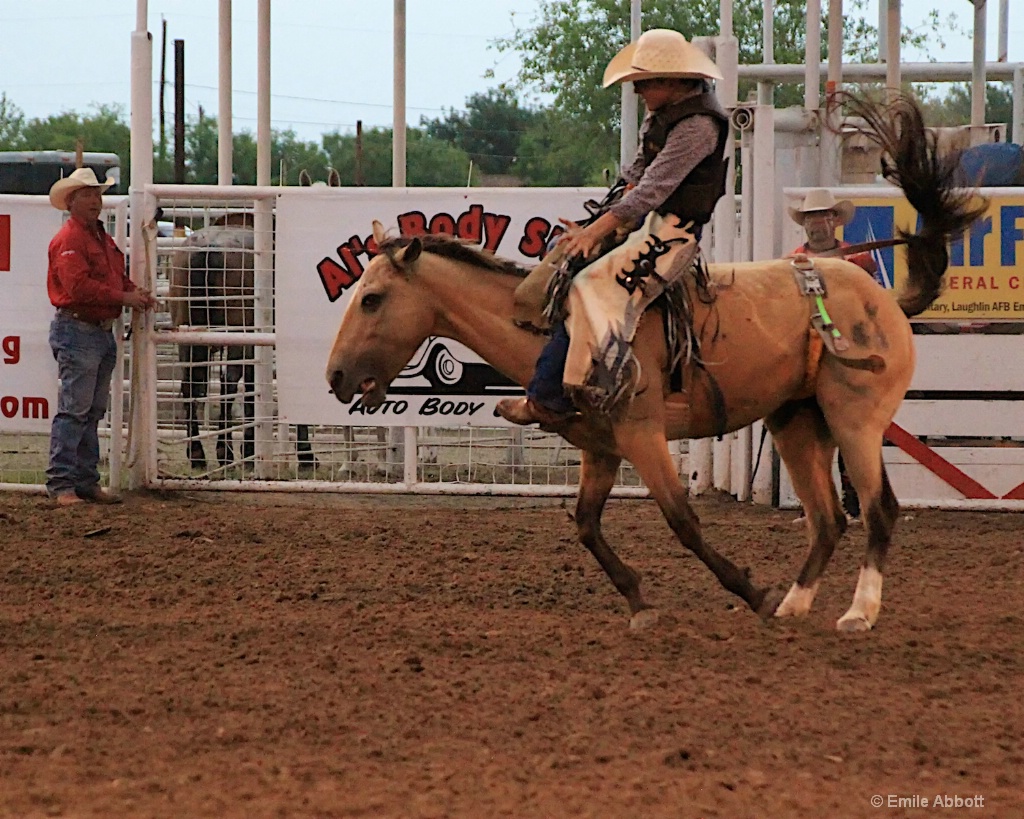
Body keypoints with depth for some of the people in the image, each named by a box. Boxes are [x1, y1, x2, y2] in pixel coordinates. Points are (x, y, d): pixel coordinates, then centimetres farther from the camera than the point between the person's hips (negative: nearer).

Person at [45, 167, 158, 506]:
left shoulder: (103, 238, 20)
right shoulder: (69, 239, -12)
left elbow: (118, 279, 23)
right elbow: (79, 286, -22)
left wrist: (137, 293, 1)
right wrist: (123, 297, -18)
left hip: (103, 332, 10)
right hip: (77, 329, -10)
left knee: (94, 412, 12)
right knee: (74, 409, -11)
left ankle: (87, 481, 17)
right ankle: (61, 484, -10)